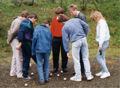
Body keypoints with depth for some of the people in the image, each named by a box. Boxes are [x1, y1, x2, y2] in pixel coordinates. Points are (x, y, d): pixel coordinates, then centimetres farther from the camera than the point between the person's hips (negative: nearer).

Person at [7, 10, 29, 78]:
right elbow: (13, 32, -19)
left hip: (17, 39, 10)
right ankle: (19, 73, 2)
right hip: (15, 40, -10)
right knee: (19, 57, -5)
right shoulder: (18, 22, -18)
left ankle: (13, 72, 24)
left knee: (15, 57, 15)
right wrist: (9, 40, -9)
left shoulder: (18, 20, 13)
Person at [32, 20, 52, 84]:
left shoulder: (37, 28, 3)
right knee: (46, 64, 16)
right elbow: (51, 41, 13)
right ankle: (46, 78, 19)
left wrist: (33, 50, -1)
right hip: (47, 49, 2)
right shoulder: (49, 30, 10)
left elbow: (35, 38, -7)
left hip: (39, 49, -2)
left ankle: (42, 80, 3)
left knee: (40, 65, 5)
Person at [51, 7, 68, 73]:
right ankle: (55, 67, 17)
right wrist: (52, 38, -1)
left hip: (63, 38, -1)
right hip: (55, 39, 1)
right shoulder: (54, 19, 6)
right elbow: (52, 29, 8)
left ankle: (64, 67, 16)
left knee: (64, 53, 4)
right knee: (55, 54, 5)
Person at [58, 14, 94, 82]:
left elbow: (65, 40, -1)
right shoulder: (77, 19, 10)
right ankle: (89, 75, 17)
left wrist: (67, 51, 4)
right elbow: (86, 26, 8)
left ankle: (78, 77, 17)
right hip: (83, 39, 4)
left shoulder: (64, 27, 0)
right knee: (85, 58, 13)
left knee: (76, 60, 9)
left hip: (76, 42, -4)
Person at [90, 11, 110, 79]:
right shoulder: (101, 23, 15)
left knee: (99, 57, -7)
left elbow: (102, 34, -23)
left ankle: (106, 72, -5)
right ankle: (103, 71, 21)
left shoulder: (102, 23, -16)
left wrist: (100, 45, -25)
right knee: (102, 57, 14)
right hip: (104, 42, 10)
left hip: (103, 42, -10)